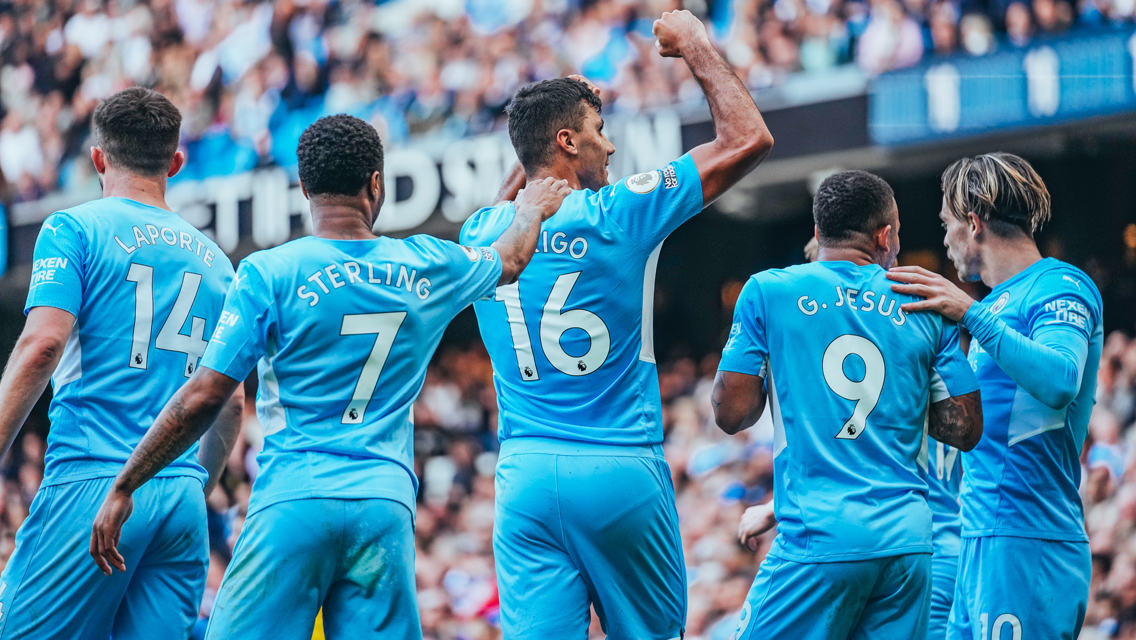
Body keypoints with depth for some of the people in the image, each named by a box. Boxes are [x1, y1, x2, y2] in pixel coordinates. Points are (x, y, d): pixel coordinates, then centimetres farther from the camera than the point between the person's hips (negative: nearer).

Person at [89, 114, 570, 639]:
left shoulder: (268, 273, -3)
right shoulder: (429, 267, 9)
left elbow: (203, 399, -5)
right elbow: (509, 260, 32)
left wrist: (124, 487, 3)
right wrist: (531, 210, 55)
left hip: (293, 500, -3)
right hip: (387, 506, 3)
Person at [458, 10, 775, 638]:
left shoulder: (480, 231, 7)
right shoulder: (619, 213, -7)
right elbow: (747, 138, -2)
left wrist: (563, 111, 35)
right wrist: (696, 45, 10)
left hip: (525, 474, 3)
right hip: (623, 470, -3)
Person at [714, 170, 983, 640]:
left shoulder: (768, 292, 3)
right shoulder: (924, 305, 9)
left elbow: (731, 413, 1)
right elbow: (964, 430, 9)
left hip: (818, 538, -3)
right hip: (908, 539, 3)